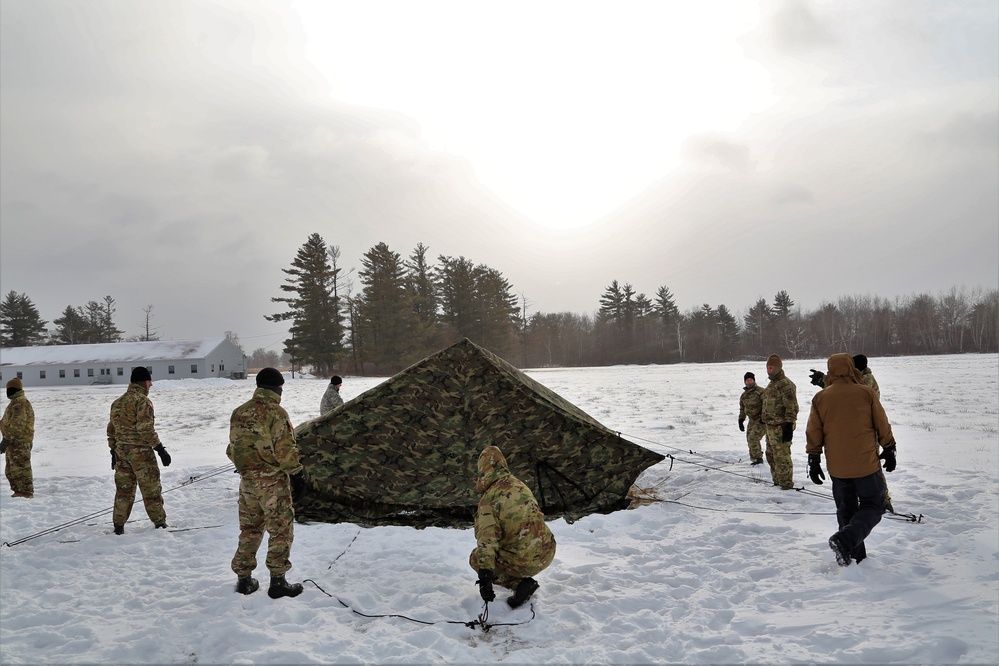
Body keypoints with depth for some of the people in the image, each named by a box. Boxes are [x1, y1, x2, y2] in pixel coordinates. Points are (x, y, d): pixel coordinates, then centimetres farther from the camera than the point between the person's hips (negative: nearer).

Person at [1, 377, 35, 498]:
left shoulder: (20, 402, -17)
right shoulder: (16, 401, 19)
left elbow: (17, 424, -25)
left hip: (19, 442, -11)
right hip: (15, 441, 11)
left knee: (20, 468, -8)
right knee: (11, 469, 17)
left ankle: (26, 493, -5)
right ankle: (19, 492, 24)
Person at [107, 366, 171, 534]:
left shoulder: (117, 403, 13)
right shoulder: (142, 401, -12)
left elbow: (111, 430, 17)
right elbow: (146, 429, -19)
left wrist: (114, 451, 23)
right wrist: (160, 449, -16)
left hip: (121, 452, 7)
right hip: (141, 451, -7)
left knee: (123, 489, 14)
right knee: (151, 489, 2)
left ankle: (119, 525, 17)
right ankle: (160, 523, 8)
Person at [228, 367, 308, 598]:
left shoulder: (239, 413, 6)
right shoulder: (276, 413, -16)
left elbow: (232, 448, 12)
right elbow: (285, 450, -17)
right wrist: (297, 476, -8)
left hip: (247, 480, 7)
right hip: (273, 481, -7)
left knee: (249, 529, 17)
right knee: (281, 529, 4)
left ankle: (244, 579, 24)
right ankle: (278, 581, 6)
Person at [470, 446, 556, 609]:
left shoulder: (489, 499, -15)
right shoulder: (520, 486, 7)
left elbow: (487, 539, -24)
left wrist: (484, 576, -26)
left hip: (525, 562, -7)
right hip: (547, 554, 7)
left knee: (476, 558, 13)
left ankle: (520, 583, -2)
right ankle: (524, 582, 15)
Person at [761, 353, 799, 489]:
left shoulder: (785, 384, -14)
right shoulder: (771, 384, 17)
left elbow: (792, 408, -19)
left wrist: (789, 427, -23)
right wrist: (764, 418, 26)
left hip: (780, 427, -10)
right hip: (770, 426, 10)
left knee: (782, 456, -6)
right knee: (771, 455, 17)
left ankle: (786, 482, 4)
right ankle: (777, 480, 28)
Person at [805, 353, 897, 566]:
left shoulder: (820, 398, 0)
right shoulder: (866, 393, -5)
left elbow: (813, 433, 2)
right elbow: (882, 425, 2)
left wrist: (814, 460, 9)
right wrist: (889, 451, 14)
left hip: (838, 467, 3)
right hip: (866, 464, -3)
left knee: (846, 510, 15)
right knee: (872, 507, 8)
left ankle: (853, 556, 16)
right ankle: (845, 540, -13)